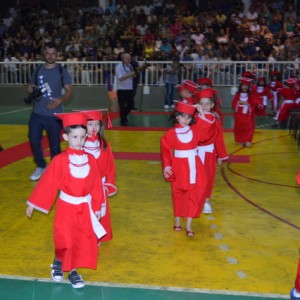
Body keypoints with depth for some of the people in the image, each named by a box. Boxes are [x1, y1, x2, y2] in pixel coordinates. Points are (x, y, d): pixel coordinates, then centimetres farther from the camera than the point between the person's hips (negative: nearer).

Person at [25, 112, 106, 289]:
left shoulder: (90, 159, -2)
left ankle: (72, 270, 24)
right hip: (67, 207, -3)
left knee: (83, 241, 6)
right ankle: (58, 262, 32)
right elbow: (47, 183, -9)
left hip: (85, 208, 3)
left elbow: (96, 185, 3)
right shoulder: (60, 160, -12)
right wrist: (33, 203, -7)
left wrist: (97, 207, 4)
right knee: (65, 241, 2)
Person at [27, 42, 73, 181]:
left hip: (54, 114, -3)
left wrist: (60, 100, -22)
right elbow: (31, 86, 18)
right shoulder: (37, 70, 9)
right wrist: (31, 89, -6)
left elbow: (69, 91, -3)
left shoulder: (62, 71, -2)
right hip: (37, 113, 3)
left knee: (55, 144, 3)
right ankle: (40, 166, 18)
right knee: (34, 140, -2)